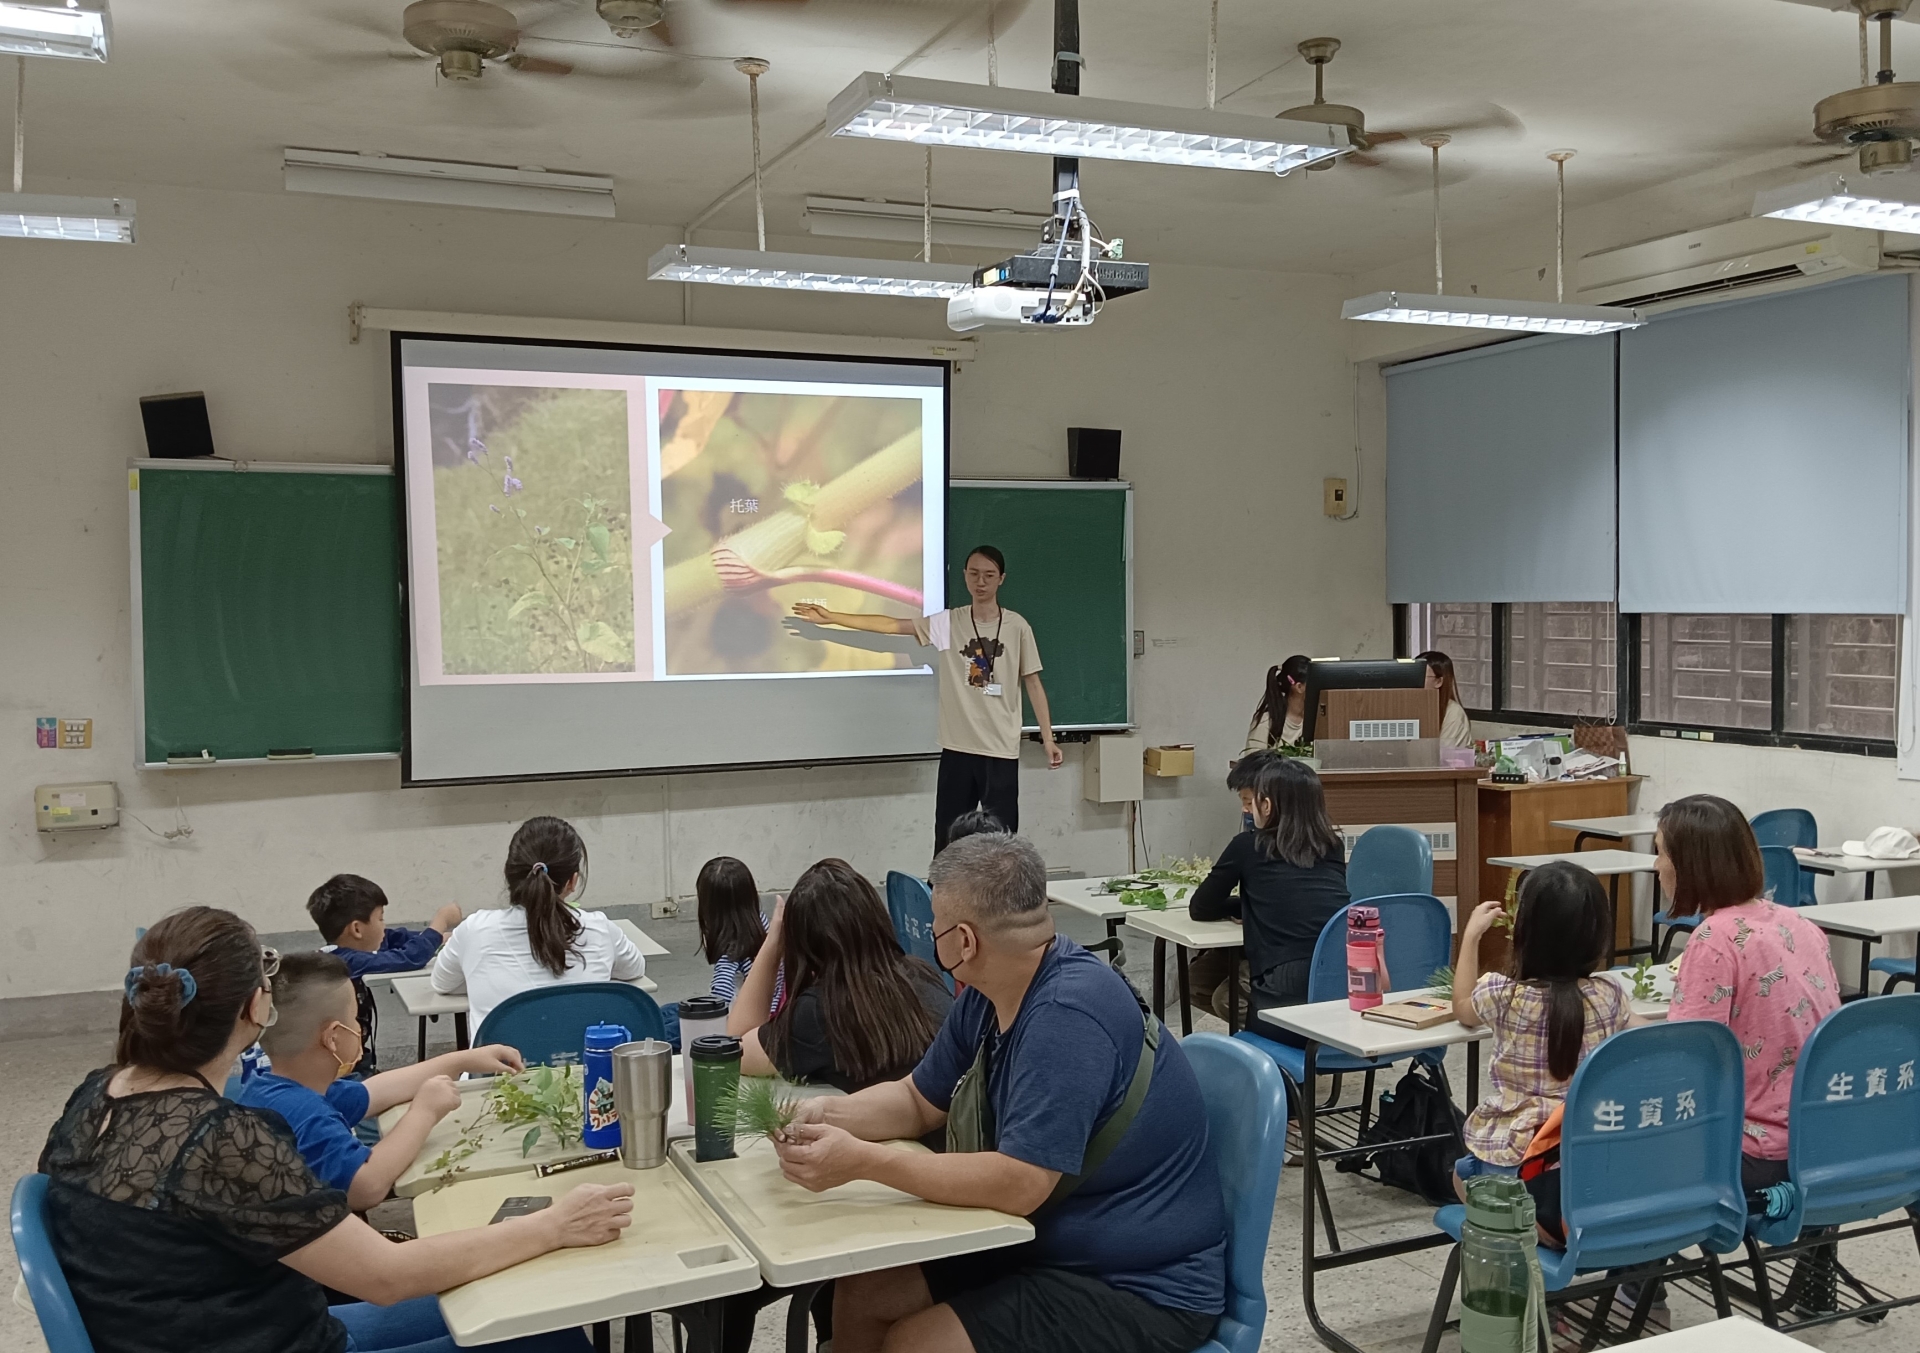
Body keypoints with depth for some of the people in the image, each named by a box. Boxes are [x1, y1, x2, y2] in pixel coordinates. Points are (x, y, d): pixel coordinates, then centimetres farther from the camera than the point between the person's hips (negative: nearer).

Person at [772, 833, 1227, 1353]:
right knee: (862, 1295, 4)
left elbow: (1017, 1183, -31)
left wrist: (862, 1160, -28)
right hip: (1049, 1243, 9)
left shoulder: (1069, 1015, -28)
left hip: (1141, 1286, -9)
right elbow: (917, 1100, 13)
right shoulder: (985, 996, 2)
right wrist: (829, 1115, -6)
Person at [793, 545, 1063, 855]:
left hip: (1001, 750, -2)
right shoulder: (947, 623, 3)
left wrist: (1048, 738, -1)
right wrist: (830, 617, -3)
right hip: (958, 748, 2)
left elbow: (1033, 683, 3)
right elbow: (892, 625, 1)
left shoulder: (1016, 626, -1)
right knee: (948, 838, 7)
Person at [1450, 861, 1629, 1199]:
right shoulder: (1611, 995, -9)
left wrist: (1472, 935, 16)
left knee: (1463, 1172, 30)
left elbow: (1462, 1009, 11)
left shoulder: (1502, 995, -14)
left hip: (1511, 1156, -2)